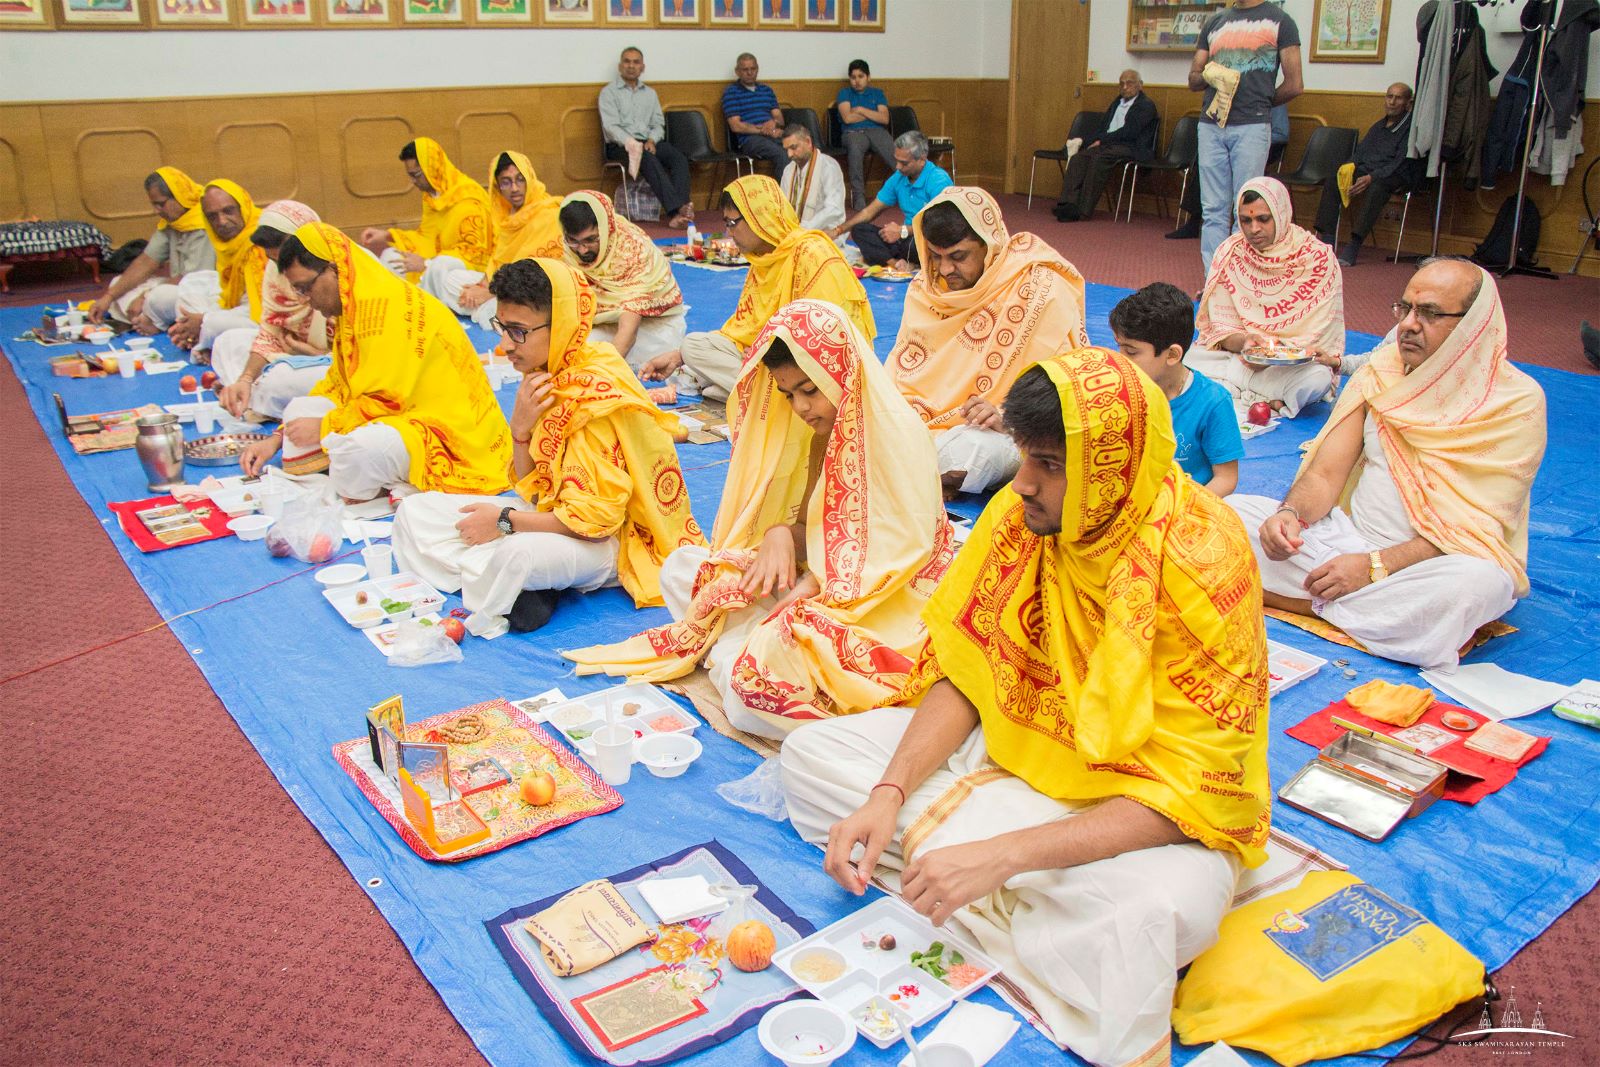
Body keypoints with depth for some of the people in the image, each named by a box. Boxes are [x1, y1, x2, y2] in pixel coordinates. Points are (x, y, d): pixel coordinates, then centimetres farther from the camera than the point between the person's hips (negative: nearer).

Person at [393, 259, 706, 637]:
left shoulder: (598, 395, -22)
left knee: (519, 551, -42)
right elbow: (532, 486, 7)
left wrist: (505, 520, -17)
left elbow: (597, 516, -23)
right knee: (414, 511, 4)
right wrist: (520, 427, -12)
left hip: (606, 540, -9)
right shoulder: (542, 378, 2)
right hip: (549, 511, 9)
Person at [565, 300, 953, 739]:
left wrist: (814, 588, -22)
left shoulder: (900, 434, -16)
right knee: (682, 566, -4)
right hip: (819, 583, 9)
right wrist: (780, 535, -14)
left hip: (888, 604, -8)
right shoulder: (816, 425, 6)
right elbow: (817, 531, 9)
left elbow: (903, 551, -16)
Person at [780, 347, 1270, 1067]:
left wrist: (1000, 855, -33)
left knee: (1161, 907, -40)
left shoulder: (1201, 563, -25)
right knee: (810, 755, -6)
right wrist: (890, 794, -17)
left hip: (1151, 813, -6)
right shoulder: (1021, 513, -10)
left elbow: (1184, 793, -26)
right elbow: (961, 671, -2)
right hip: (1014, 750, 6)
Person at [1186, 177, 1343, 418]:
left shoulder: (1318, 258, -7)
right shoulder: (1229, 254, -1)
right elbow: (1222, 327, -1)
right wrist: (1244, 342, -24)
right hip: (1235, 352, 2)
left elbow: (1320, 335, -7)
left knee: (1318, 379, -35)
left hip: (1292, 362, -1)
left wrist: (1278, 352, -25)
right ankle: (1263, 399, -20)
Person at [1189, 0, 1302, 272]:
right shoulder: (1214, 22, 18)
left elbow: (1294, 85, 2)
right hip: (1211, 126, 4)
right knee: (1213, 211, 3)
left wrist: (1260, 102, 9)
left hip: (1252, 127, -4)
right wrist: (1207, 75, -3)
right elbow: (1193, 79, 18)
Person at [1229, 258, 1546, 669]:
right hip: (1351, 538, 3)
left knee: (1479, 582, -39)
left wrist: (1375, 566, -26)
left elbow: (1474, 528, -16)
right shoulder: (1379, 373, 4)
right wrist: (1292, 514, -23)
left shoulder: (1517, 402, -9)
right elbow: (1326, 472, 0)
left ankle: (1320, 605, -20)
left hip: (1441, 560, -2)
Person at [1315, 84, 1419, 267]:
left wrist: (1371, 178, -24)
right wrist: (1350, 165, -5)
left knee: (1376, 188, -40)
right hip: (1368, 172, 7)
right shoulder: (1378, 126, 24)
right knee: (1332, 182, -19)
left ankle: (1353, 247, -45)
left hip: (1396, 178, -7)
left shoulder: (1411, 127, -1)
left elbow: (1401, 163, -12)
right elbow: (1361, 152, 20)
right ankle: (1326, 240, -28)